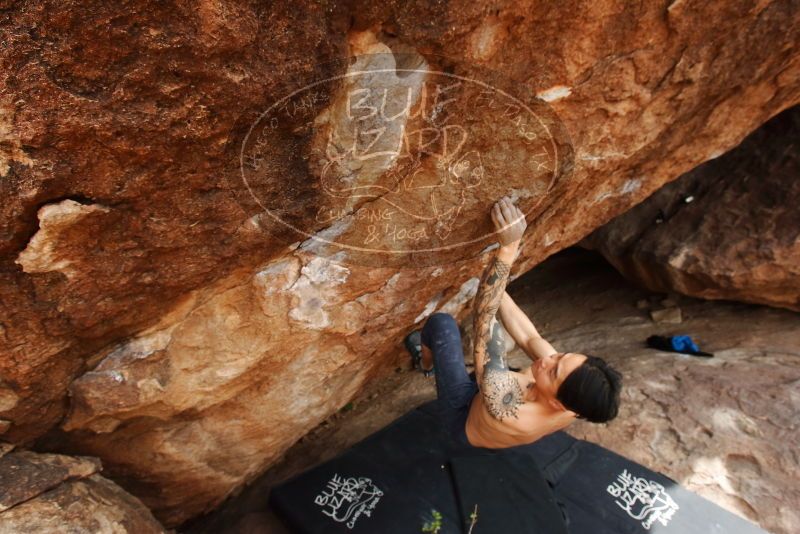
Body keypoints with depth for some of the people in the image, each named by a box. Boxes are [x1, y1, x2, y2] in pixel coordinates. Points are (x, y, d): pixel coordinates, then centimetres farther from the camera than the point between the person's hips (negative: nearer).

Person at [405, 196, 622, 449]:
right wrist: (494, 281, -14)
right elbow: (528, 337, -18)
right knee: (494, 330, 14)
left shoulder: (510, 413, -50)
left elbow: (482, 321, -49)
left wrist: (508, 248, -54)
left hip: (465, 421, -5)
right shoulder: (575, 399, -31)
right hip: (488, 415, 5)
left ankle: (426, 362, 24)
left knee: (441, 322, -11)